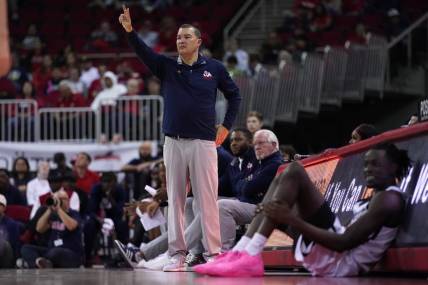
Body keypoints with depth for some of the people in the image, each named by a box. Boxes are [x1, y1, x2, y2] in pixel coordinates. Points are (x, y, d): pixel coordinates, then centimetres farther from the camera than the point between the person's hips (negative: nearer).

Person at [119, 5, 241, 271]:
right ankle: (177, 253, 7)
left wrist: (226, 126, 8)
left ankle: (214, 252, -3)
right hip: (174, 142, 2)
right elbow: (144, 51, -8)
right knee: (175, 199, 4)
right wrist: (130, 30, -25)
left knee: (207, 198, -5)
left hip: (204, 142, -2)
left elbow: (234, 94, 15)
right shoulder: (167, 66, 7)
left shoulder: (214, 68, 4)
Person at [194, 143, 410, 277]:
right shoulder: (376, 197, 24)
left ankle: (250, 256, -26)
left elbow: (344, 242, -18)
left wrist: (292, 219, -19)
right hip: (330, 259, 10)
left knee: (294, 171, -16)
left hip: (339, 263, -10)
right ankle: (240, 253, -5)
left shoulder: (389, 198, -8)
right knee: (281, 181, 15)